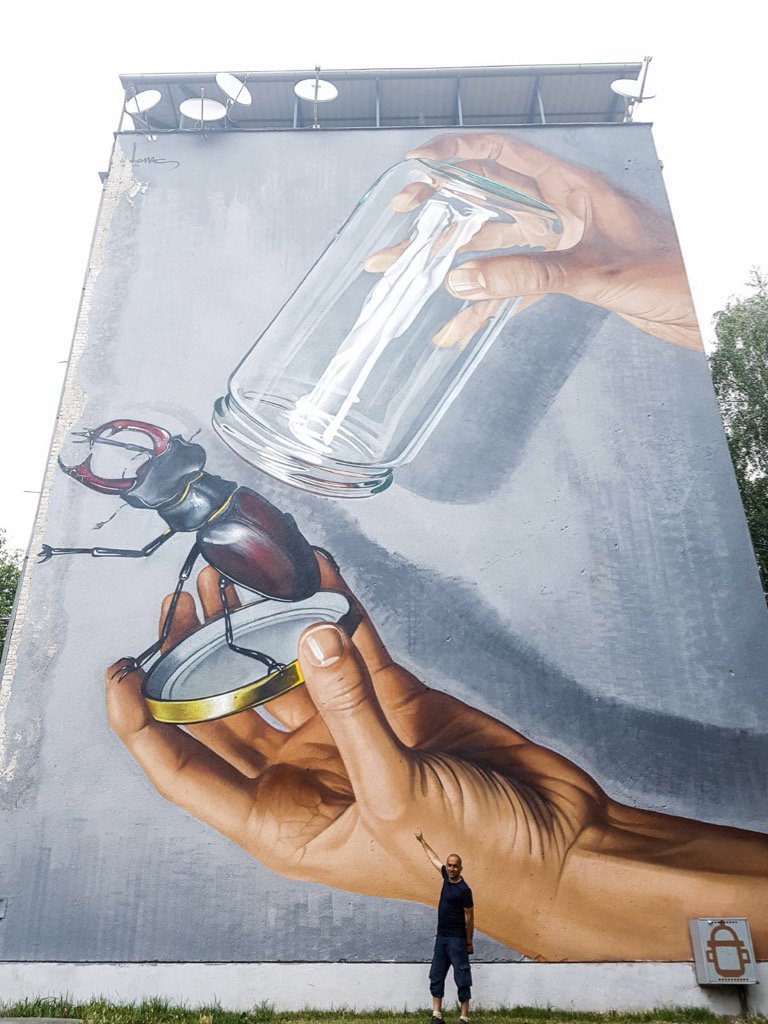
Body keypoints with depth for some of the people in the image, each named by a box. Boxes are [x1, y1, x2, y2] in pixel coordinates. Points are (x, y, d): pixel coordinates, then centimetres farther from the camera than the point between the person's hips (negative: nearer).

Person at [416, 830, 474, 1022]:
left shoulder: (464, 890, -15)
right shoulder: (447, 877, 3)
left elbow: (469, 917, -10)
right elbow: (434, 858, 17)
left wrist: (469, 942, -7)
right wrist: (422, 841, 26)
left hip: (457, 939, -8)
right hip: (441, 936, 8)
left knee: (462, 979, -2)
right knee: (436, 977, 9)